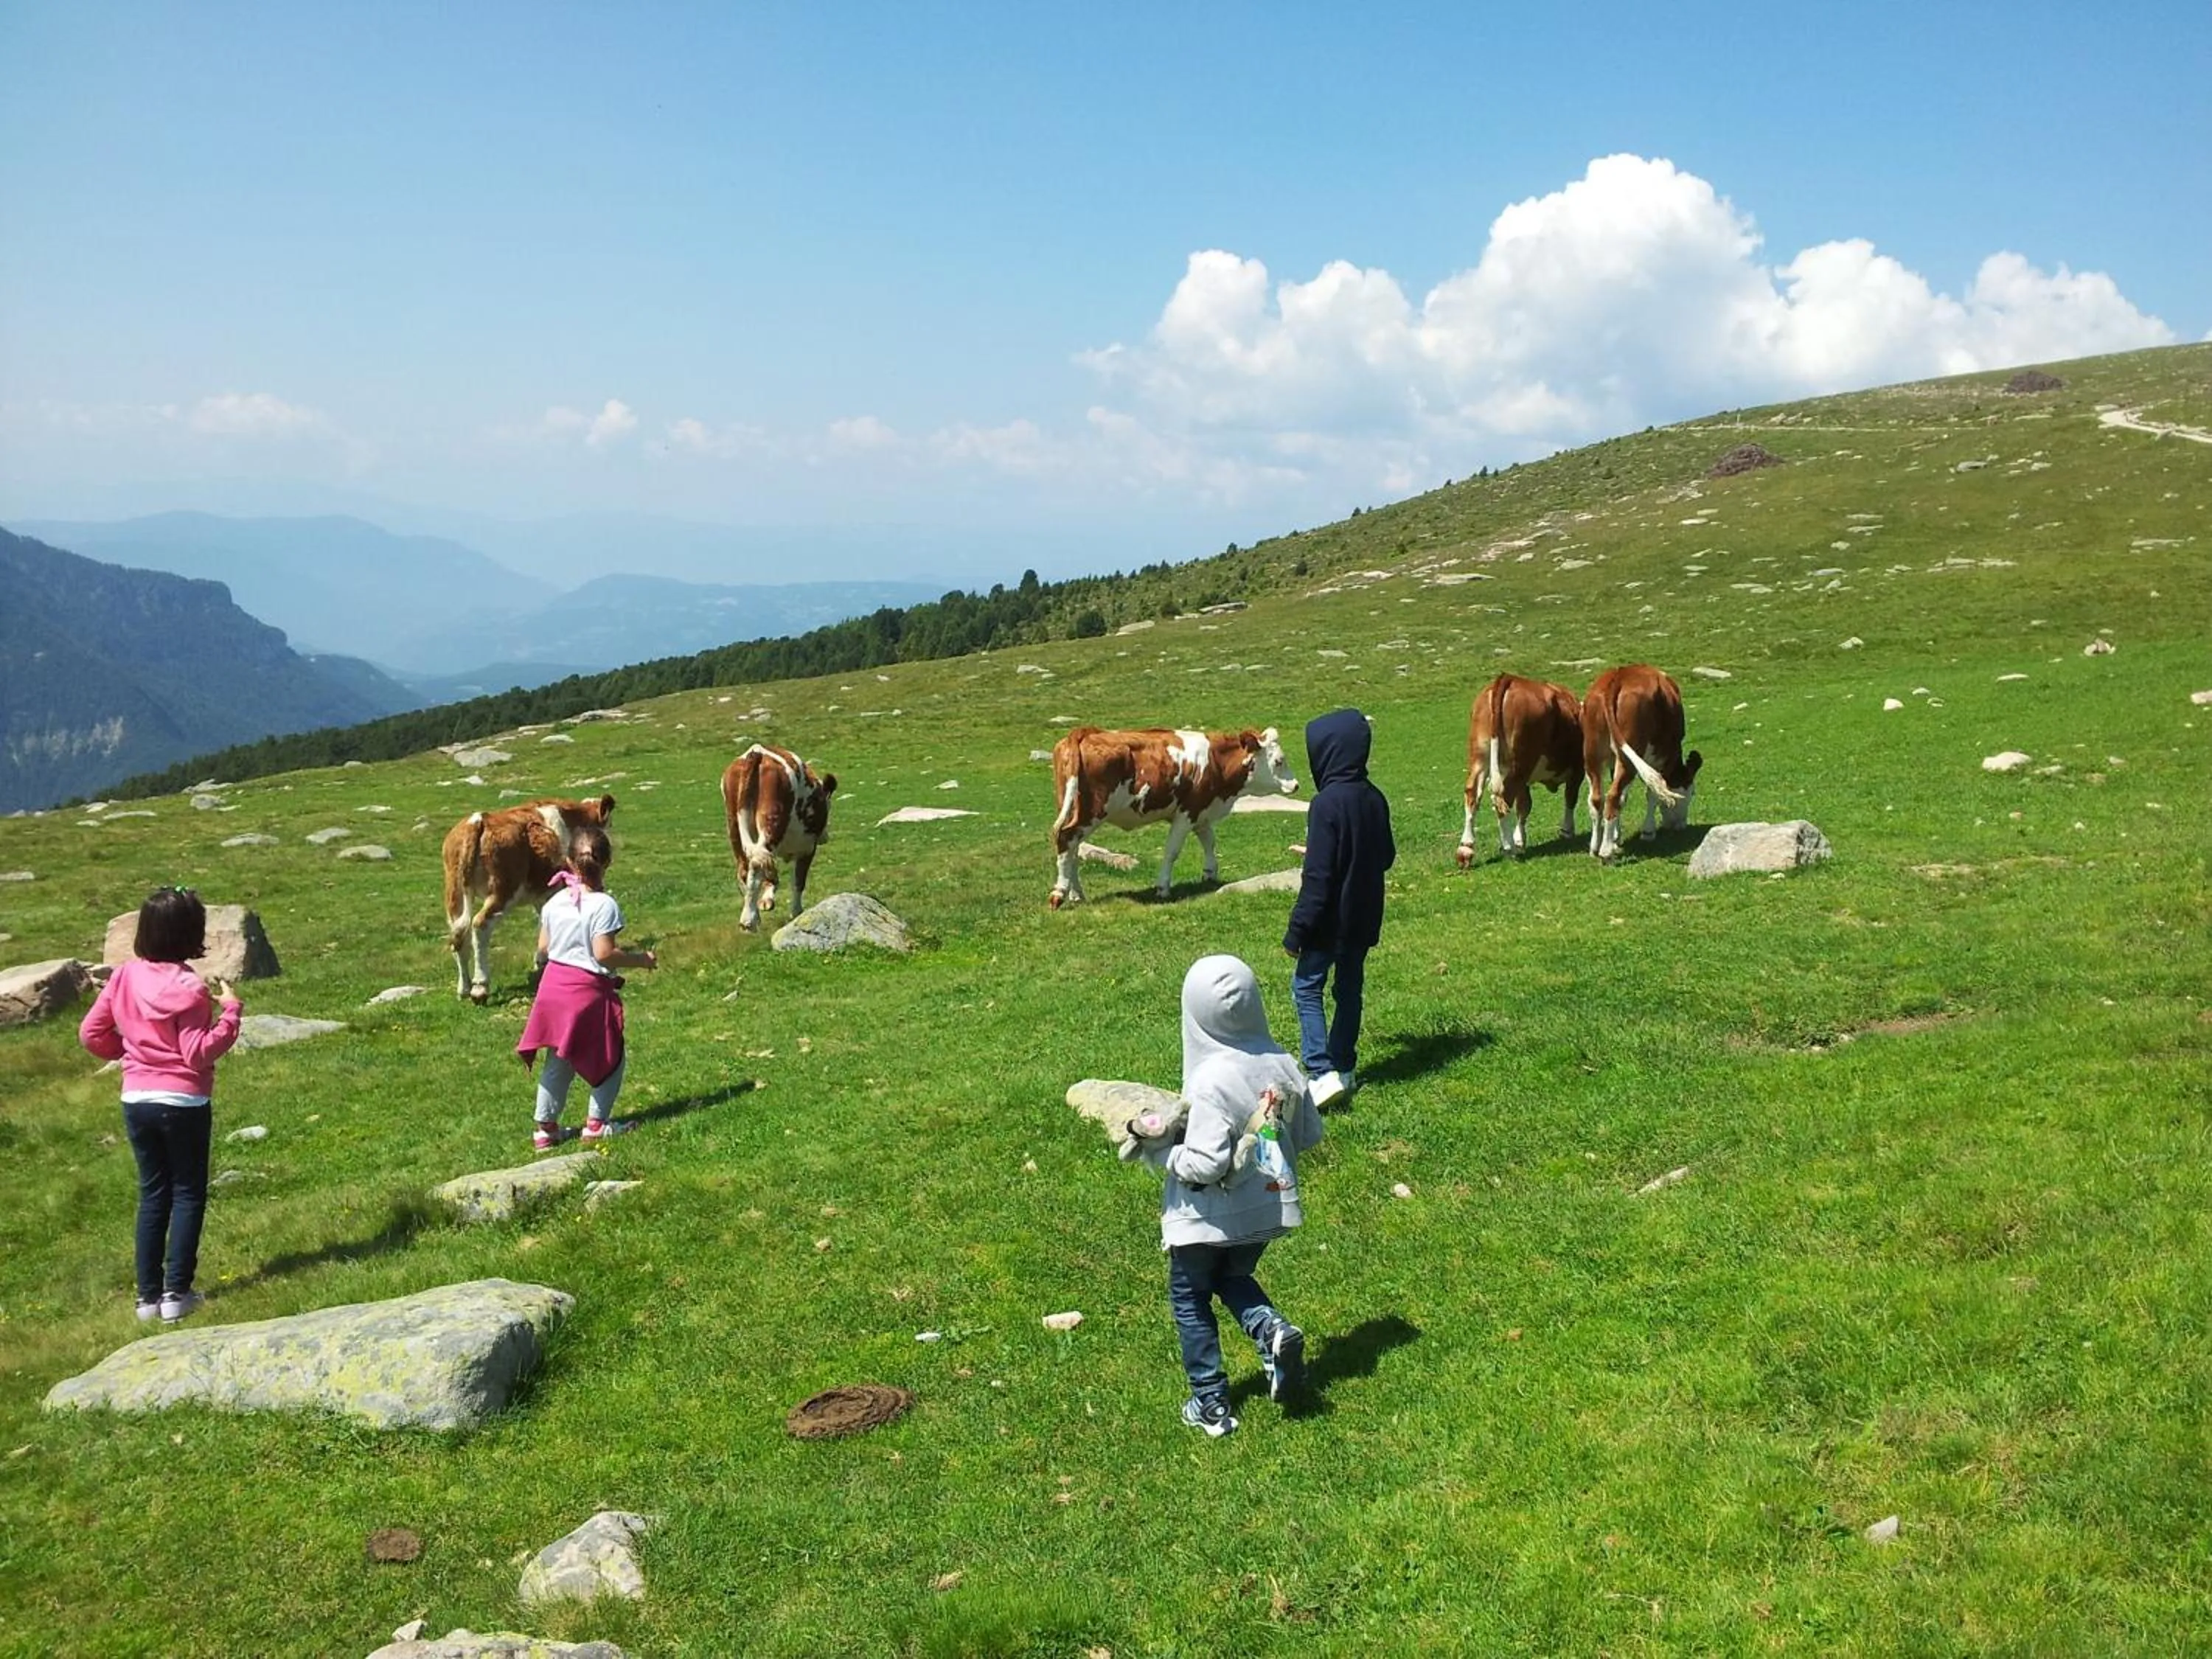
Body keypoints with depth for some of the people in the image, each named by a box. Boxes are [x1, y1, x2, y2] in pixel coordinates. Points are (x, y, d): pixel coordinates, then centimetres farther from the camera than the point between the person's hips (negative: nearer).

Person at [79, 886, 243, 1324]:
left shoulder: (124, 978, 0)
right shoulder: (188, 988, -18)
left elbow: (91, 1033, 5)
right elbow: (199, 1054, -20)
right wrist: (230, 1012, -17)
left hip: (136, 1100, 6)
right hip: (183, 1103, -6)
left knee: (152, 1194, 15)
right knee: (188, 1194, 7)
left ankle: (148, 1296, 17)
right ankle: (176, 1293, 5)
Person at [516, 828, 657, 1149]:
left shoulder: (554, 903, 3)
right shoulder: (604, 905, -17)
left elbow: (543, 949, 7)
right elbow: (604, 953, -20)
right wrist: (640, 959, -9)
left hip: (554, 985, 6)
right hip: (590, 990, -6)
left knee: (558, 1062, 15)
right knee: (610, 1058, 11)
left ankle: (545, 1126, 20)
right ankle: (597, 1122, 13)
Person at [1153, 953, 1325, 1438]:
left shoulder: (1211, 1080, -27)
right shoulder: (1282, 1064, -8)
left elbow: (1205, 1165, -29)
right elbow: (1310, 1134, 3)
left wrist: (1159, 1150, -13)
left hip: (1210, 1217, -6)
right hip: (1268, 1206, 6)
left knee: (1190, 1298, 17)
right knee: (1234, 1278, 30)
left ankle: (1211, 1404, 22)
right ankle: (1273, 1330, 2)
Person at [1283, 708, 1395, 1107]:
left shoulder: (1327, 803, -21)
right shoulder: (1374, 799, 1)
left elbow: (1318, 876, -22)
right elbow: (1386, 857, 13)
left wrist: (1297, 930, -16)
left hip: (1331, 919, -7)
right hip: (1365, 916, 7)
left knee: (1306, 986, 3)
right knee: (1350, 988, 17)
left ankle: (1322, 1072, -7)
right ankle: (1345, 1067, 25)